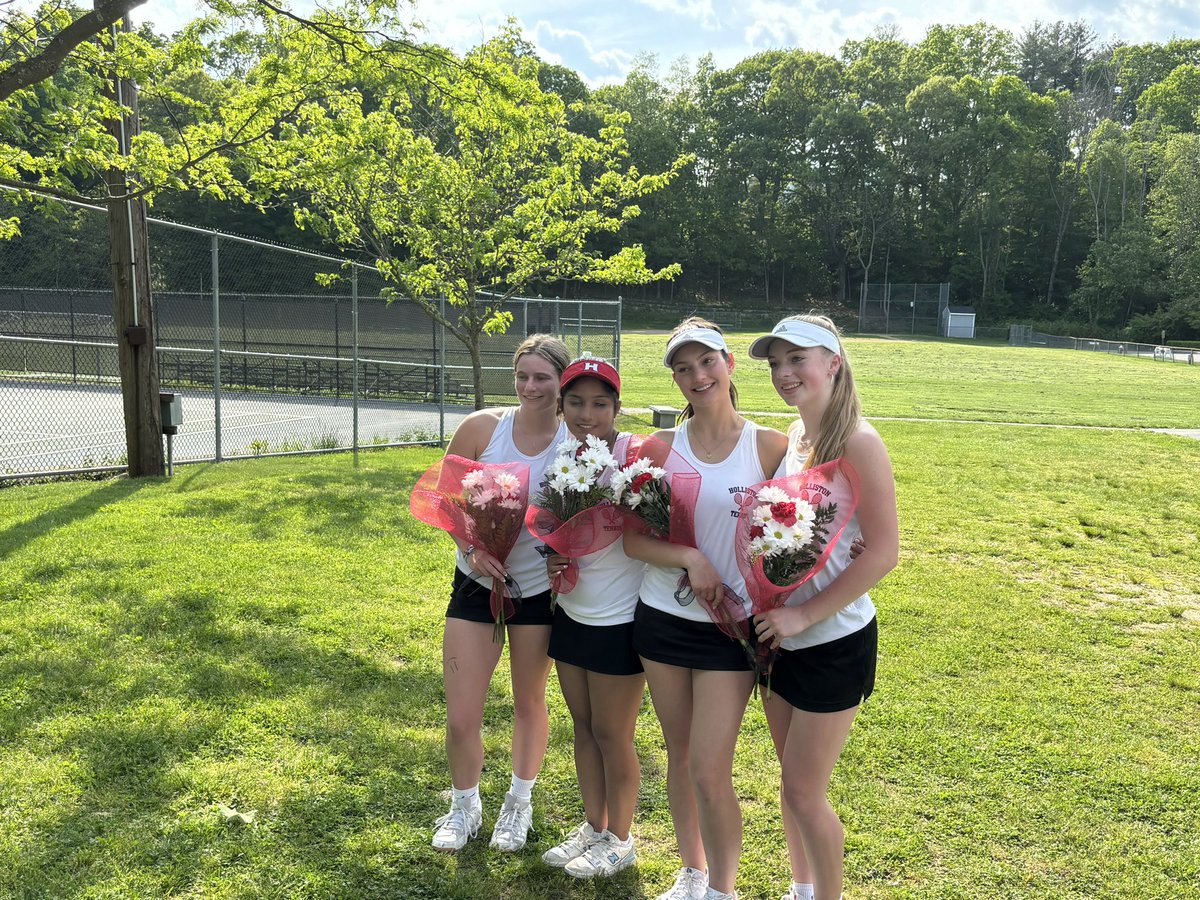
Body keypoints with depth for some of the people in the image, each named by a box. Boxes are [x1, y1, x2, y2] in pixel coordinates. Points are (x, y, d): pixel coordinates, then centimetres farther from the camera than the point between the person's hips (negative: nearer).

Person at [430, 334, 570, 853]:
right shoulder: (482, 427, -11)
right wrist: (472, 546, -18)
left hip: (539, 587, 0)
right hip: (477, 583, 1)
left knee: (529, 703, 17)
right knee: (461, 719, 2)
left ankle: (519, 804, 41)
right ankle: (465, 806, 31)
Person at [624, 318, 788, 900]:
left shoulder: (769, 446, -6)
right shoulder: (663, 446, -1)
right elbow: (632, 537, -4)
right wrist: (689, 559, -19)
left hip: (730, 626, -2)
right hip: (663, 617, 3)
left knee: (710, 772, -4)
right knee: (680, 757, 16)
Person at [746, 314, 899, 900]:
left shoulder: (857, 442, -17)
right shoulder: (791, 438, 4)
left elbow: (883, 553, -20)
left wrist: (804, 614, -19)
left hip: (835, 642, -7)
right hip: (781, 636, 7)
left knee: (803, 792, 3)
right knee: (793, 781, 19)